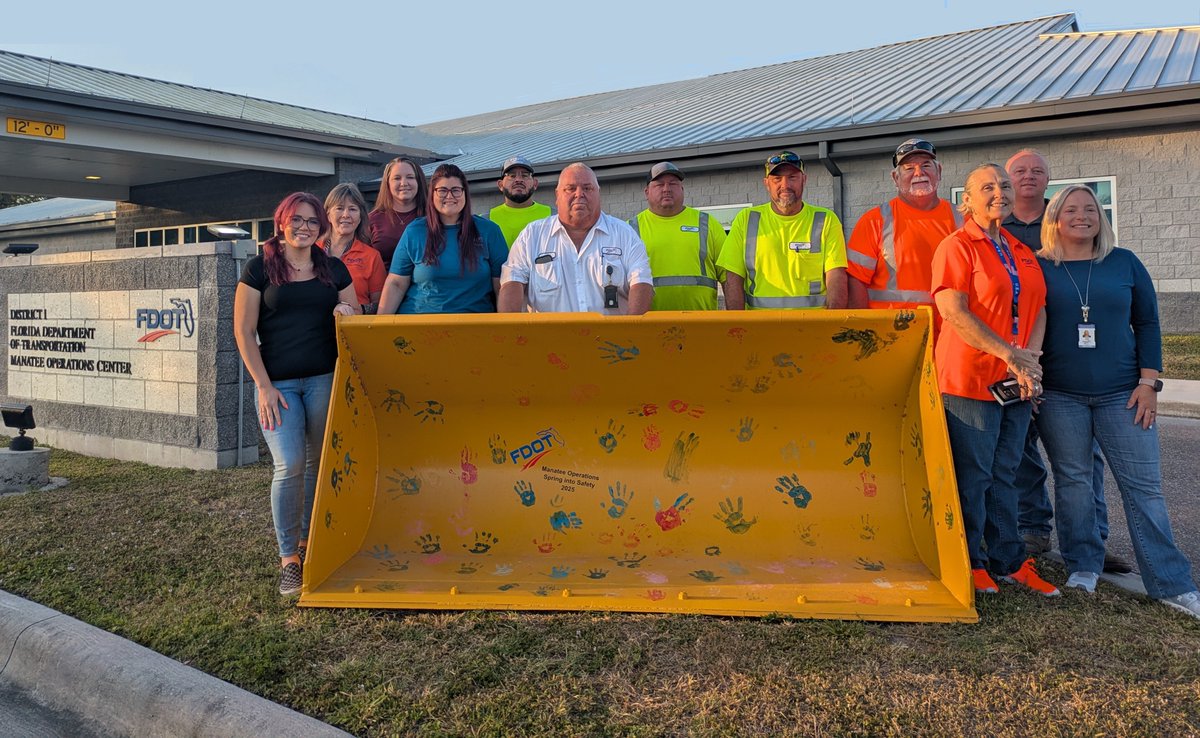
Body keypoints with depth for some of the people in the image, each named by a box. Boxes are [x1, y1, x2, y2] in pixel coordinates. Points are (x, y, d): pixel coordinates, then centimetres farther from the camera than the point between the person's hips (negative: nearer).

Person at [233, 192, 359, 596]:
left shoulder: (333, 269, 12)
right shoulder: (259, 268, 3)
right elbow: (244, 331, 0)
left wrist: (347, 314, -8)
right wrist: (264, 385, -6)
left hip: (325, 379, 3)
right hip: (278, 382, -3)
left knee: (319, 463, 7)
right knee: (289, 465, -10)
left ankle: (309, 542, 24)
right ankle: (288, 559, 2)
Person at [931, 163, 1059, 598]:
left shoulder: (1023, 252, 17)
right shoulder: (956, 246, -6)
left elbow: (1039, 308, 12)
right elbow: (953, 313, -16)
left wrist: (1031, 360, -6)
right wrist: (1010, 354, -19)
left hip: (1016, 382, 7)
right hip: (969, 378, -7)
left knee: (1005, 473, 14)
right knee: (972, 475, 0)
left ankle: (1008, 561, 23)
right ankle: (969, 562, 14)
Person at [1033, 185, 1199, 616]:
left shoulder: (1125, 263, 8)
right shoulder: (1039, 268, 3)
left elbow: (1147, 323, 9)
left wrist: (1148, 381, 1)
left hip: (1121, 394, 1)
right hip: (1059, 396, -1)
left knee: (1143, 484, 0)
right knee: (1072, 480, 6)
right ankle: (1083, 566, 20)